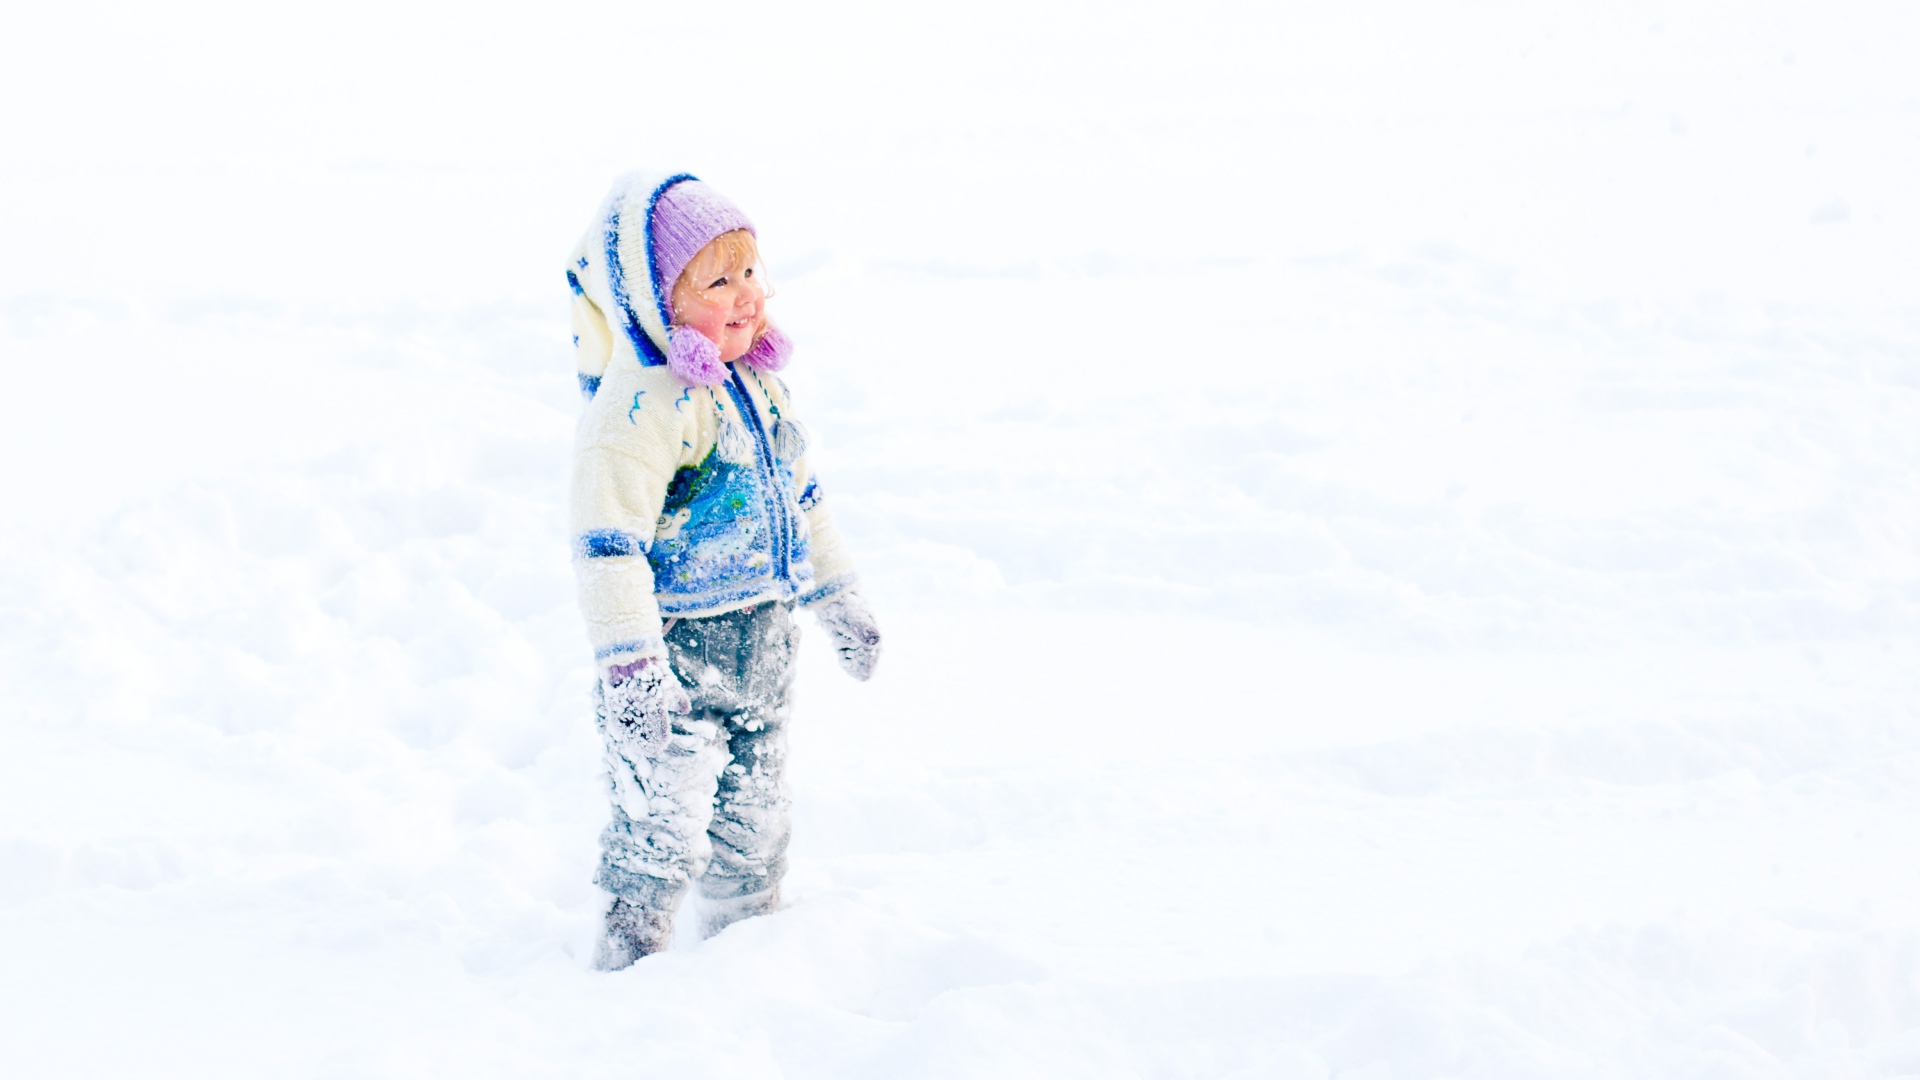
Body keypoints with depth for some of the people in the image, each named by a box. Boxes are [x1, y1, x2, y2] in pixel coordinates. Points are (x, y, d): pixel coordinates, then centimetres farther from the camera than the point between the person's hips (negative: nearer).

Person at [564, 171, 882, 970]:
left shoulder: (755, 380, 7)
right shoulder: (638, 405, -22)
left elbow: (799, 491, 21)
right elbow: (608, 542, -27)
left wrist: (837, 596, 26)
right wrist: (627, 661, -33)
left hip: (760, 646, 8)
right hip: (679, 650, -8)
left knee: (755, 814, 21)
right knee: (662, 820, -5)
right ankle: (629, 954, 10)